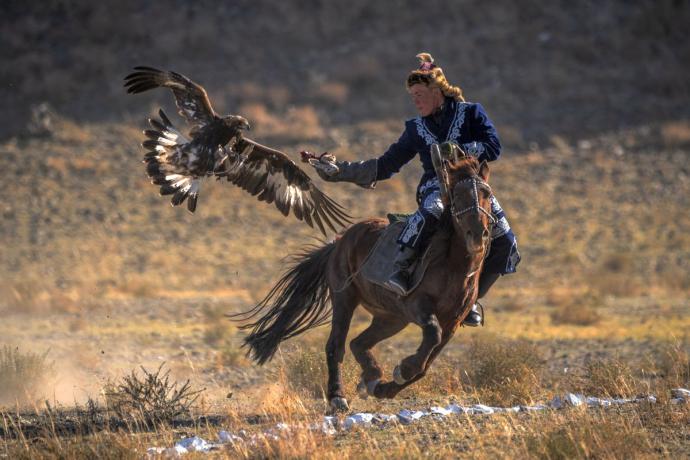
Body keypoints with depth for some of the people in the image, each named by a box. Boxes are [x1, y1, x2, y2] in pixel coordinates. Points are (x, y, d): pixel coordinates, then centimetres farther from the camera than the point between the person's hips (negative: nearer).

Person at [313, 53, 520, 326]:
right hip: (435, 187, -1)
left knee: (505, 243, -15)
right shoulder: (416, 129, 15)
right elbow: (385, 166, 19)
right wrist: (340, 172, 13)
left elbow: (493, 148, -5)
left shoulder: (471, 113, 7)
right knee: (432, 210, -40)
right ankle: (401, 270, -40)